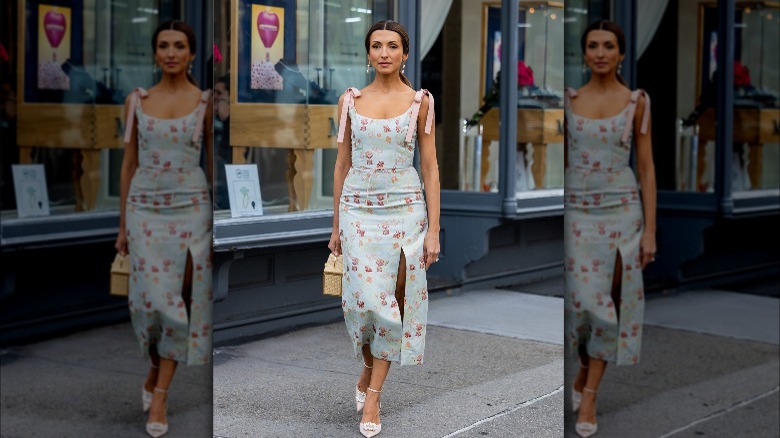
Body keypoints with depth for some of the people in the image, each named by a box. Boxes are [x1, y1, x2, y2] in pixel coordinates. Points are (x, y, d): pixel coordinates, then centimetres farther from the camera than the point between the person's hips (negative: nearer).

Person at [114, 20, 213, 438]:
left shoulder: (206, 102, 0)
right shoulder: (136, 100, 4)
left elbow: (214, 163, 4)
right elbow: (129, 162, 8)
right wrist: (123, 224, 7)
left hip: (190, 209, -1)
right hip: (145, 209, 1)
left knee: (178, 298, -2)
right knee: (151, 297, -3)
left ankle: (159, 391, 7)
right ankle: (157, 367, 26)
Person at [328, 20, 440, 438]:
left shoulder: (420, 101, 1)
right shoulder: (350, 100, 5)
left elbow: (430, 167, 1)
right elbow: (342, 165, 9)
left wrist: (433, 229, -4)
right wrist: (336, 226, 9)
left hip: (405, 210, -1)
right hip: (358, 210, 1)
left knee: (391, 300, 0)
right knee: (364, 298, -4)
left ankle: (372, 392, 11)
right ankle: (369, 367, 25)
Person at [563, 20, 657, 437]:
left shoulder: (637, 101, 0)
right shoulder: (568, 99, 3)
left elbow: (647, 167, 0)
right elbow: (560, 161, 6)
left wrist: (650, 230, -4)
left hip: (621, 211, -1)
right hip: (577, 212, 1)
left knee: (608, 302, 0)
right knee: (583, 301, -1)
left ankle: (589, 393, 9)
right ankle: (585, 366, 29)